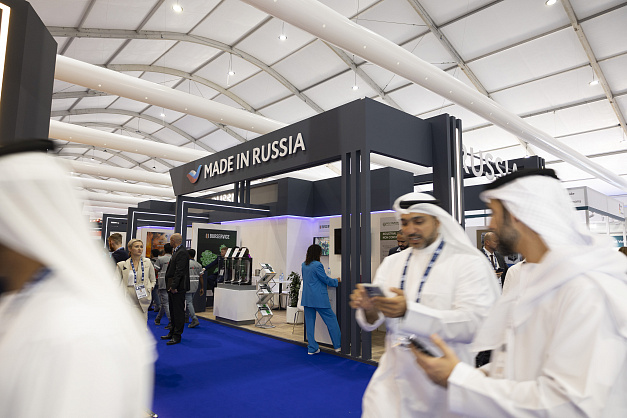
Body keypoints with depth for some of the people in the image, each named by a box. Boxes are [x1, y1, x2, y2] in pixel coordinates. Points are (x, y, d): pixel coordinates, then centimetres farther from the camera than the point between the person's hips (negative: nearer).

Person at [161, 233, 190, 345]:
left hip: (178, 287, -11)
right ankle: (172, 332, 29)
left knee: (178, 311, -3)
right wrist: (170, 286, 16)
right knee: (173, 311, 18)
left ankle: (177, 336, 3)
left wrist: (174, 286, -23)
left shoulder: (182, 253, -16)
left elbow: (179, 271, -22)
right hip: (173, 286, 11)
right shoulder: (176, 251, 17)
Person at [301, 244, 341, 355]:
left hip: (307, 298, 7)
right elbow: (326, 280, -9)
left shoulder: (304, 265, 8)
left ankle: (312, 348, 13)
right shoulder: (317, 265, -15)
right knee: (331, 319, 5)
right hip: (319, 298, -7)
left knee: (310, 322, 9)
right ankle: (338, 345, 12)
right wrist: (337, 281, 10)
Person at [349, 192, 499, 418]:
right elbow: (373, 322, 3)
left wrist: (409, 311, -34)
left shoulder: (469, 263, -9)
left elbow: (474, 324, -23)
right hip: (392, 376, 4)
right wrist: (368, 309, -22)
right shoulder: (391, 263, 5)